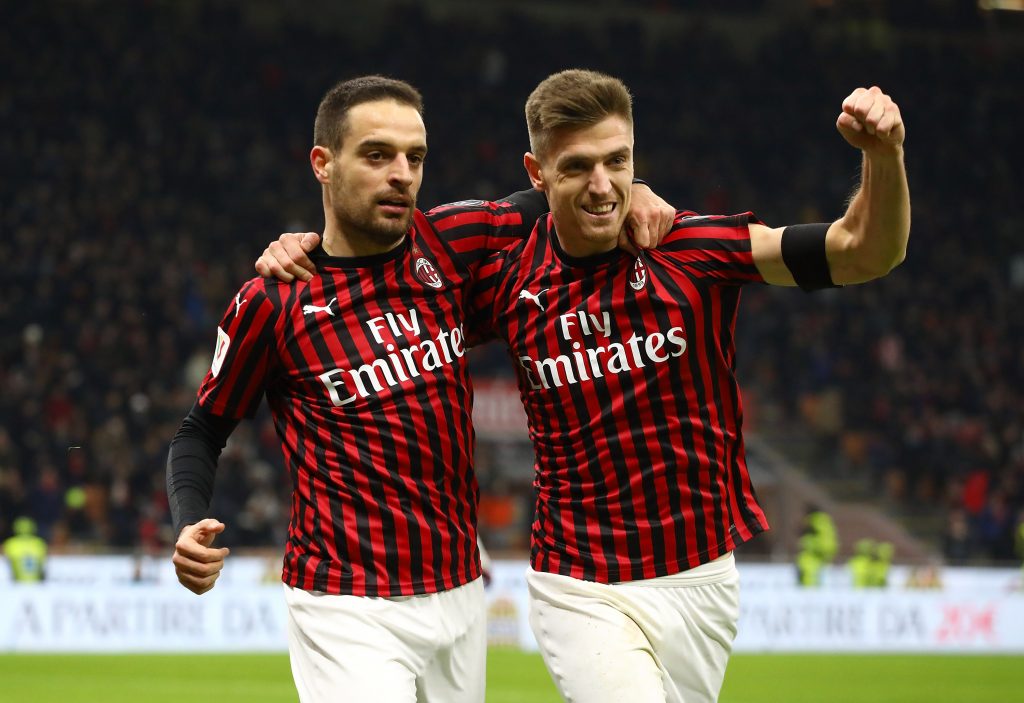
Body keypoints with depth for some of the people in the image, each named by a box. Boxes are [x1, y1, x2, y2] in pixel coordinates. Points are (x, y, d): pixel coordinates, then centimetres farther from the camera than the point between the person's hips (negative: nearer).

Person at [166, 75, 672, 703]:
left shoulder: (448, 246, 3)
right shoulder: (274, 302, -6)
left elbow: (549, 202, 20)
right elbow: (203, 431, 4)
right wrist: (191, 527, -13)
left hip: (462, 596, 5)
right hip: (349, 612, -5)